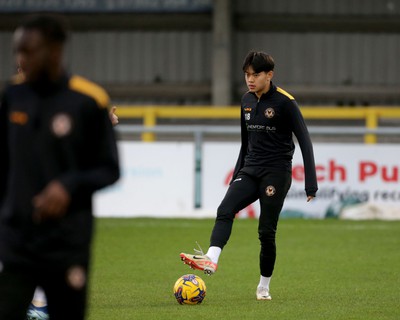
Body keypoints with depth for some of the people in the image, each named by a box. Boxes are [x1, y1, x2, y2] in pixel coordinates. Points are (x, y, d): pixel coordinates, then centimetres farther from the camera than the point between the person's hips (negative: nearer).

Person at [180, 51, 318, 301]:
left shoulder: (284, 102, -10)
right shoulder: (247, 101, 10)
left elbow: (305, 141, -11)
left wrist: (311, 183, -16)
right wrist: (237, 175, 23)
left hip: (276, 174, -6)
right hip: (250, 171, 6)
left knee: (266, 231, -3)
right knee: (225, 210, -20)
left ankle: (264, 287, 12)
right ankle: (211, 259, -36)